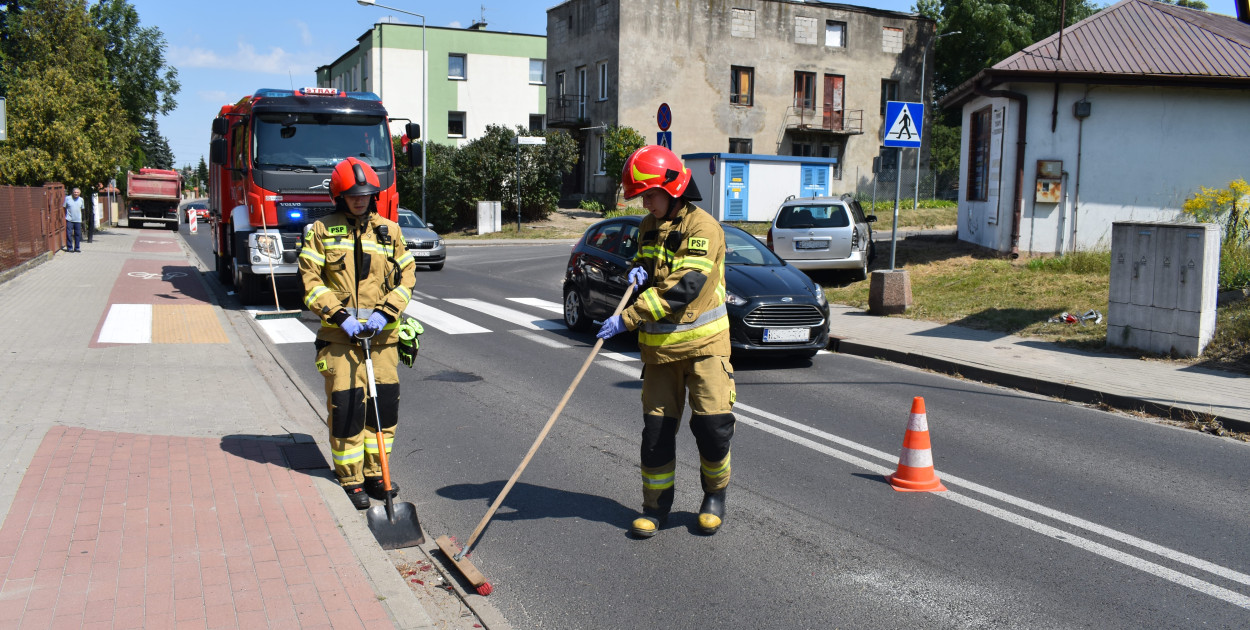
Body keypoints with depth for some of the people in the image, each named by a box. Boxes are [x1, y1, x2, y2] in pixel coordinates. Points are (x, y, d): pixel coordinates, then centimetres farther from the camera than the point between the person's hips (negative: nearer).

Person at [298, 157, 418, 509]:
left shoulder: (389, 231, 9)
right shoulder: (322, 231, 2)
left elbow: (406, 277, 8)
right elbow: (311, 282, -2)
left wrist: (385, 313, -7)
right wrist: (339, 316, -13)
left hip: (382, 334, 3)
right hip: (339, 335, -2)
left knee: (385, 403, 4)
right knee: (346, 405, -3)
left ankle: (375, 473, 20)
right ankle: (351, 480, 10)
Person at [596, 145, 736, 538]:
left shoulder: (703, 229, -15)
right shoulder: (649, 226, 10)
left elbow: (682, 289, -25)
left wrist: (627, 319, -27)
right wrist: (638, 270, -2)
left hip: (703, 344, -6)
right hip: (659, 347, 6)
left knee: (712, 424, -7)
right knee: (656, 429, 4)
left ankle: (715, 496, 18)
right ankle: (656, 506, 17)